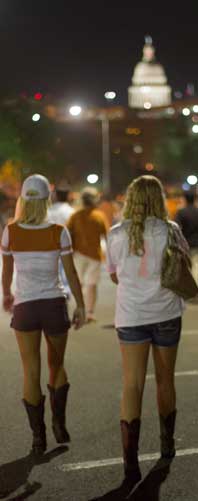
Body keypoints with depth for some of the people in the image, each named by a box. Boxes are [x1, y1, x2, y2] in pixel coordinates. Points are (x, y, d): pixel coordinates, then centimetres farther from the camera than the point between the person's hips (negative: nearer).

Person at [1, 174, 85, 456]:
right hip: (55, 305, 0)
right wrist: (81, 306, 5)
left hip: (25, 306, 0)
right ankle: (59, 424, 14)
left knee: (31, 372, 6)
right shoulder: (59, 233, -9)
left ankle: (39, 436, 7)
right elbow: (71, 273, -5)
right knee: (57, 364, 21)